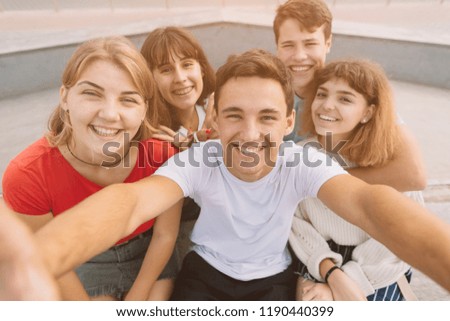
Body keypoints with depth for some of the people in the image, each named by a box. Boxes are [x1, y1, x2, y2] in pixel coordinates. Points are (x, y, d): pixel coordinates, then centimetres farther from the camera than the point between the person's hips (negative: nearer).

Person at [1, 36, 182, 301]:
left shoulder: (161, 153, -29)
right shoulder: (27, 175, -30)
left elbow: (165, 235, -14)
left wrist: (136, 299, -7)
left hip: (148, 253, 1)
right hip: (82, 263, 0)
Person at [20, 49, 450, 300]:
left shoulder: (303, 165, -22)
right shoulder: (197, 162, -23)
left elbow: (367, 202, -42)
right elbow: (131, 199, -41)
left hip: (272, 279, 1)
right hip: (205, 273, 0)